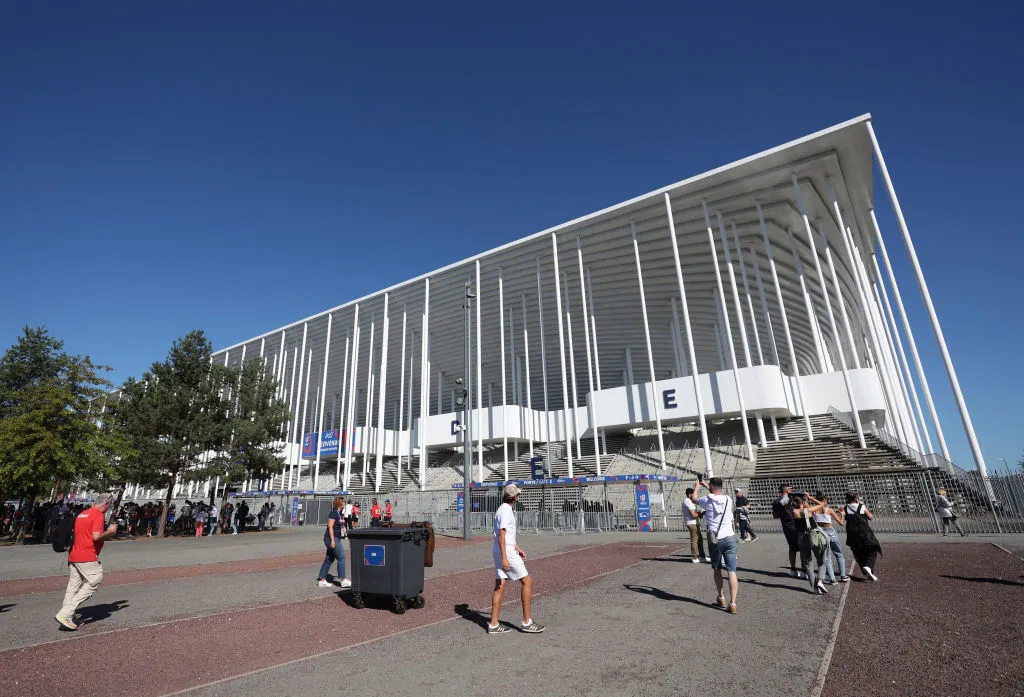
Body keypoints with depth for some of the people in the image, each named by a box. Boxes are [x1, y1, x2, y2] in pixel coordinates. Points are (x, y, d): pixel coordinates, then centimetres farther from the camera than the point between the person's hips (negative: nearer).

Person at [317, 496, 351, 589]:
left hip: (337, 538, 9)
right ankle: (343, 580, -2)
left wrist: (345, 533, 12)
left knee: (329, 559, 12)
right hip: (331, 538, -9)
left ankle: (322, 580, 19)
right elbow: (330, 527, -20)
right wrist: (332, 540, -23)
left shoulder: (340, 514, 13)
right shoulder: (334, 513, -15)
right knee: (341, 557, -7)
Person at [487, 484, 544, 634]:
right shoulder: (506, 511, -16)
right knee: (527, 581, -1)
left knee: (500, 586, 10)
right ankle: (527, 622, 4)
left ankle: (494, 624, 13)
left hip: (499, 552, 10)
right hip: (506, 553, -10)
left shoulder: (505, 509, 15)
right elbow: (501, 535, -23)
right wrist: (504, 558, -26)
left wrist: (518, 549, 26)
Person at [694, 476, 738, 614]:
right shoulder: (728, 499, 6)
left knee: (717, 570, 16)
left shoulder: (707, 499, -4)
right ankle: (732, 604, -4)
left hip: (715, 540, -2)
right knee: (732, 571, 0)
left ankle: (721, 599, 26)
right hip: (730, 538, 2)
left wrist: (697, 487, 36)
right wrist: (705, 485, 43)